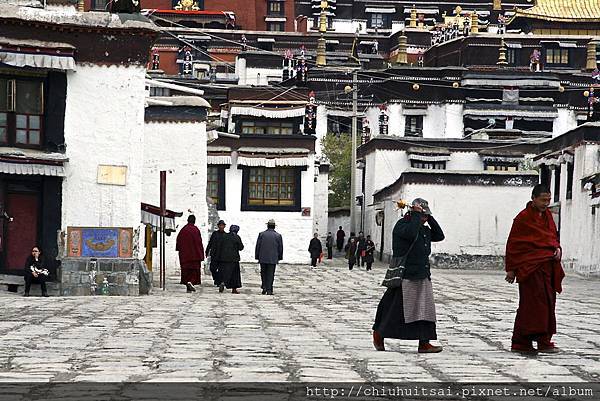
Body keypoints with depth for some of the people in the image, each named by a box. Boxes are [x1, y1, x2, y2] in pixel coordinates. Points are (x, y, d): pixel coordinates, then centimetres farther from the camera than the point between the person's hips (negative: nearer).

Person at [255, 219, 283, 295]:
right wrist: (279, 257, 16)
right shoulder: (278, 236, -1)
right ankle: (269, 290, -1)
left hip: (263, 258, 1)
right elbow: (280, 248, 4)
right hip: (273, 259, -1)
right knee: (270, 274, 2)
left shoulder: (261, 234, -1)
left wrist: (257, 257, 11)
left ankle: (264, 287, 4)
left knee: (263, 273, 15)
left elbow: (257, 246, 2)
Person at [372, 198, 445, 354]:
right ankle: (378, 334, 15)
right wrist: (417, 215, -17)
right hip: (406, 276, -8)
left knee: (425, 309, 2)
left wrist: (430, 218, 7)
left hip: (423, 276, 8)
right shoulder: (402, 224, -8)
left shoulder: (424, 229, 18)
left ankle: (424, 343, 2)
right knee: (395, 309, -2)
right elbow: (410, 233, -28)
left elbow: (439, 236, 13)